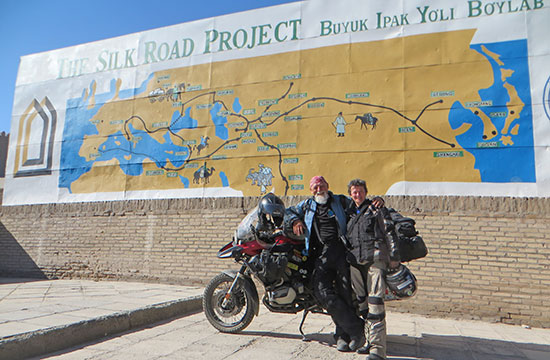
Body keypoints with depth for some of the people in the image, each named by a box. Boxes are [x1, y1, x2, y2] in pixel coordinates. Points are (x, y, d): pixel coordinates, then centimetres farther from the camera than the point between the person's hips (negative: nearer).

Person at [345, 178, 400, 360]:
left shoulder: (377, 208, 10)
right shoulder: (350, 214, 23)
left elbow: (389, 231, 3)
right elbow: (345, 237, 29)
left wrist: (394, 256, -6)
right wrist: (346, 257, 22)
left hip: (375, 258, -5)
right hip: (355, 261, 6)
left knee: (375, 302, -14)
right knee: (362, 302, 7)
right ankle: (372, 340, 19)